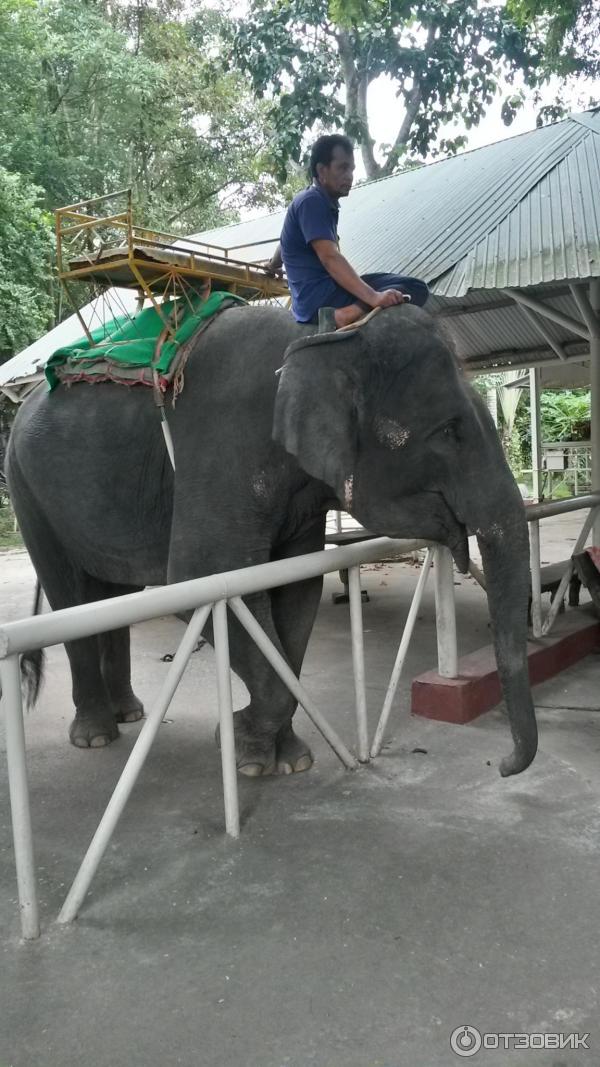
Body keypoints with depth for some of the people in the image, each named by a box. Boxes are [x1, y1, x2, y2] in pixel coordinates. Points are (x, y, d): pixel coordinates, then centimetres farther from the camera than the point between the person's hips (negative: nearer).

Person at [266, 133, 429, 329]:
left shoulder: (325, 203, 20)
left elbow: (289, 240, 38)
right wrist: (373, 297, -36)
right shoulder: (311, 202, -10)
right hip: (319, 299, -10)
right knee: (414, 290, -19)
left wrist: (274, 265, 59)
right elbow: (329, 257, -25)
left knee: (415, 285, 4)